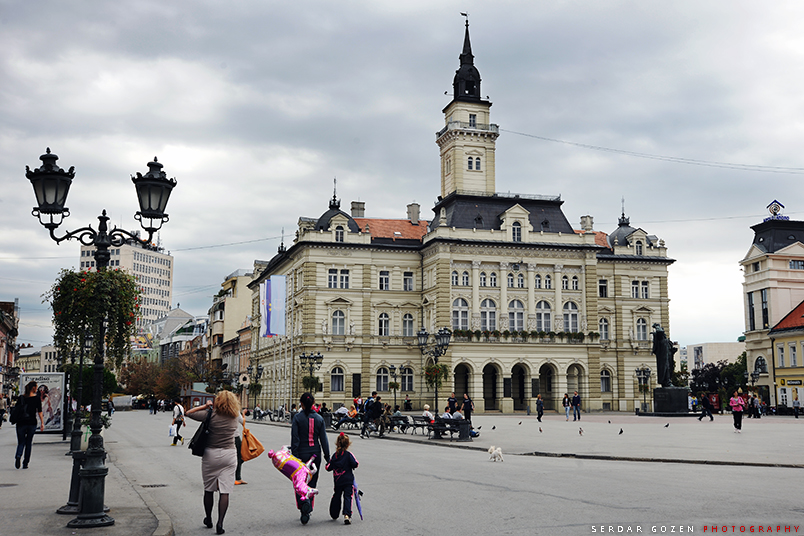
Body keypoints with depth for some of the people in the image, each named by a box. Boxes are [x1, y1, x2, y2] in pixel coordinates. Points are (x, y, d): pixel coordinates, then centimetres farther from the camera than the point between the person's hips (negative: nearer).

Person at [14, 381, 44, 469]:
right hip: (32, 423, -1)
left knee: (21, 442, 9)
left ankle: (18, 456, -21)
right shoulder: (37, 398, -3)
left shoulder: (21, 398, 3)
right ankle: (25, 463, 10)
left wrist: (16, 421, 16)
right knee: (28, 443, 10)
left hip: (21, 423, 1)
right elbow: (39, 411, -5)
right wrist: (42, 423, -2)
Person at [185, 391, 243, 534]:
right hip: (229, 455, 2)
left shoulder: (211, 415, -11)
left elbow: (188, 413, -7)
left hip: (211, 455, -1)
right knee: (225, 491, 0)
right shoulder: (235, 417, 0)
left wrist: (205, 406, -4)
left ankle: (208, 520, 28)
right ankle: (220, 523, -8)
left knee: (208, 490, 15)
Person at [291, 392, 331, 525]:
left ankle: (304, 502, -22)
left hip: (301, 454, -3)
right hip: (315, 454, 3)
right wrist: (327, 457, 8)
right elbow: (323, 439, 3)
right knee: (312, 482, 13)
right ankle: (307, 511, 14)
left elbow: (295, 439, -11)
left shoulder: (297, 418, -8)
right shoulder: (319, 419, 1)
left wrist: (294, 456, -8)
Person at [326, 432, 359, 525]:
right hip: (348, 480, -4)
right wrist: (353, 466, 6)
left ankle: (334, 514, 31)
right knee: (347, 497, -6)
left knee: (336, 496, 21)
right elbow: (355, 464, -15)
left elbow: (328, 468, 5)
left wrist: (328, 464, 26)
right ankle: (347, 515, -22)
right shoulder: (348, 454, -8)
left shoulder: (335, 455, 3)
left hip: (337, 480, 4)